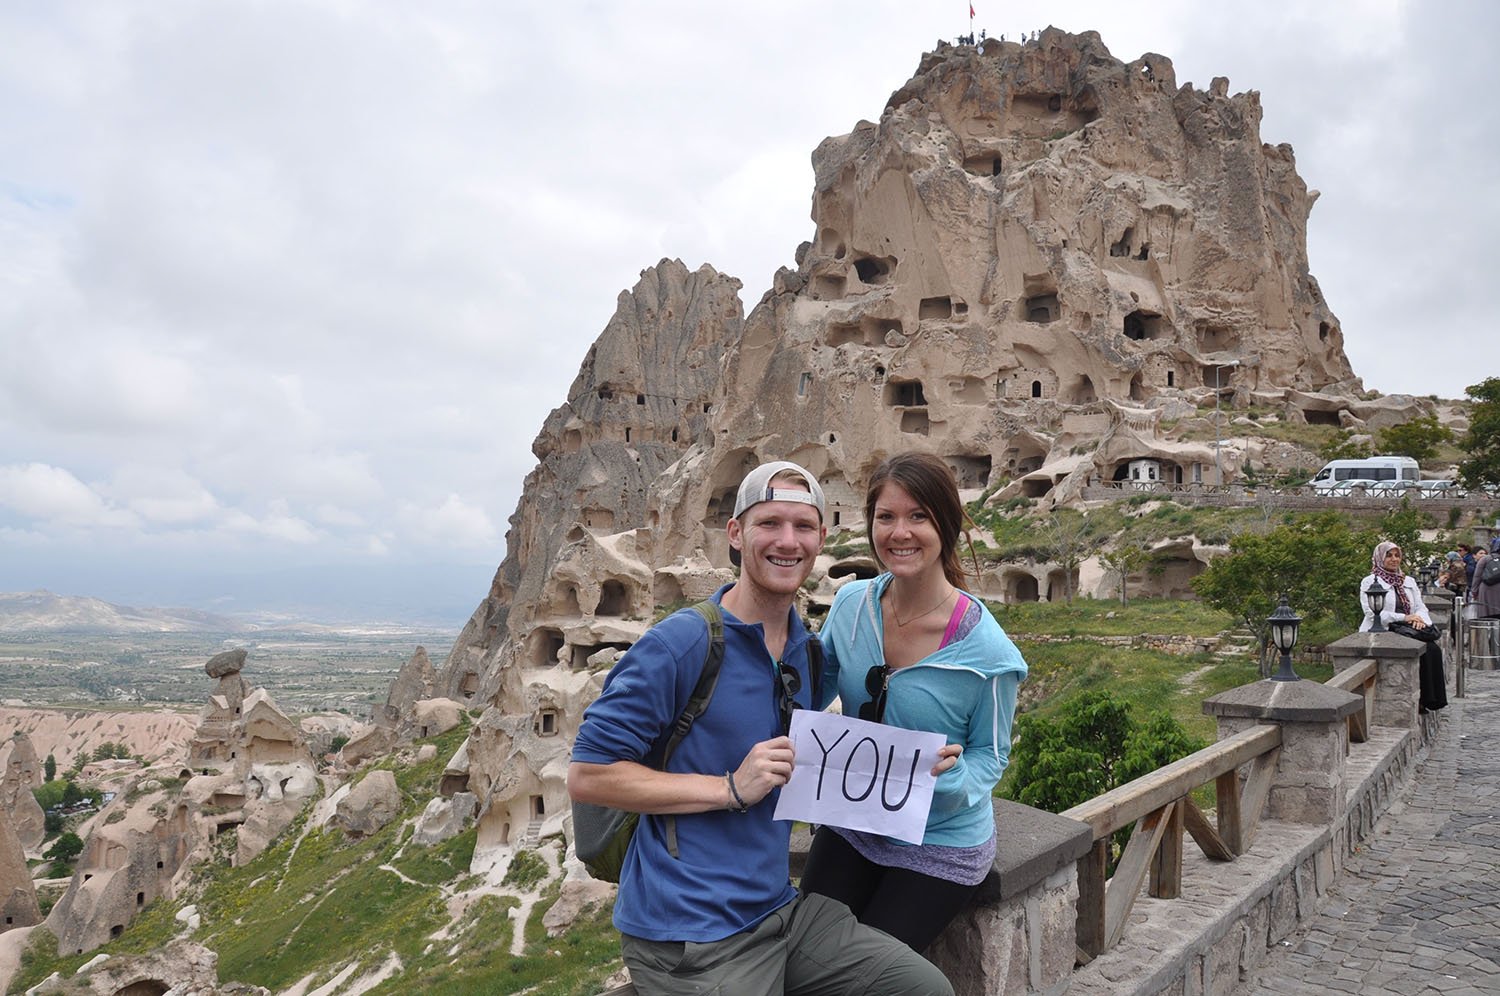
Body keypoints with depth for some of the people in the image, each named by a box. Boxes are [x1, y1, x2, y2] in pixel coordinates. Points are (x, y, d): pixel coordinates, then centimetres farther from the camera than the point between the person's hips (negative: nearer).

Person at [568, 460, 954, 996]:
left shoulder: (807, 649, 6)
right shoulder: (680, 642, -17)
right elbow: (587, 775, -16)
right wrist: (730, 789, -20)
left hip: (778, 908, 7)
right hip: (691, 935, -7)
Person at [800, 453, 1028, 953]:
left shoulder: (983, 646, -22)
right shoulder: (851, 603, -10)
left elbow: (990, 752, -8)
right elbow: (810, 691, 6)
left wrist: (954, 779, -30)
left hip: (941, 846, -3)